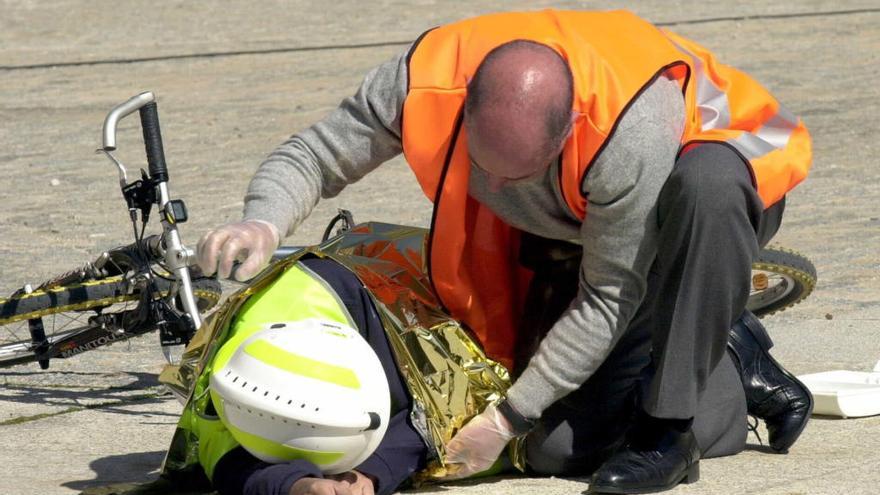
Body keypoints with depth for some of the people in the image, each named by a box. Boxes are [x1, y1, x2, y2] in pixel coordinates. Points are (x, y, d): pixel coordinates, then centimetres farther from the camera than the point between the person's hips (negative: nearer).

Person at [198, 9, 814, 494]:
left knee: (707, 184, -43)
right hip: (573, 235, 4)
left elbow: (608, 303, -32)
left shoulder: (630, 130, -43)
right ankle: (737, 367, 12)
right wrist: (263, 223, -40)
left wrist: (507, 419, -28)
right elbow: (314, 154, -17)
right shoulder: (425, 80, -31)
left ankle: (669, 428, -30)